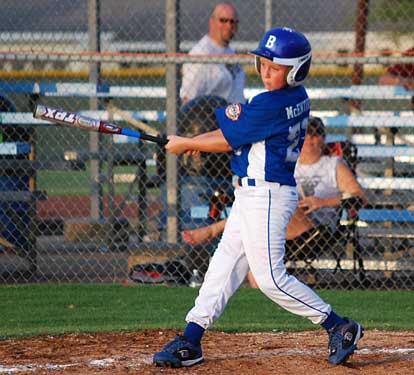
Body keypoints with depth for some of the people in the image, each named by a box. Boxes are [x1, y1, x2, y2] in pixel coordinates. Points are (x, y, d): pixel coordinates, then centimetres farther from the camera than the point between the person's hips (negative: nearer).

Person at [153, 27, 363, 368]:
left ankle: (339, 327, 1)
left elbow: (228, 140, -12)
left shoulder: (270, 105, -20)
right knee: (224, 264, 9)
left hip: (267, 195, -10)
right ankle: (190, 342, 11)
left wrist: (185, 144, 2)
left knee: (270, 277, -7)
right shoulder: (298, 98, 8)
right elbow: (241, 128, 14)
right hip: (251, 194, 10)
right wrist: (196, 142, 6)